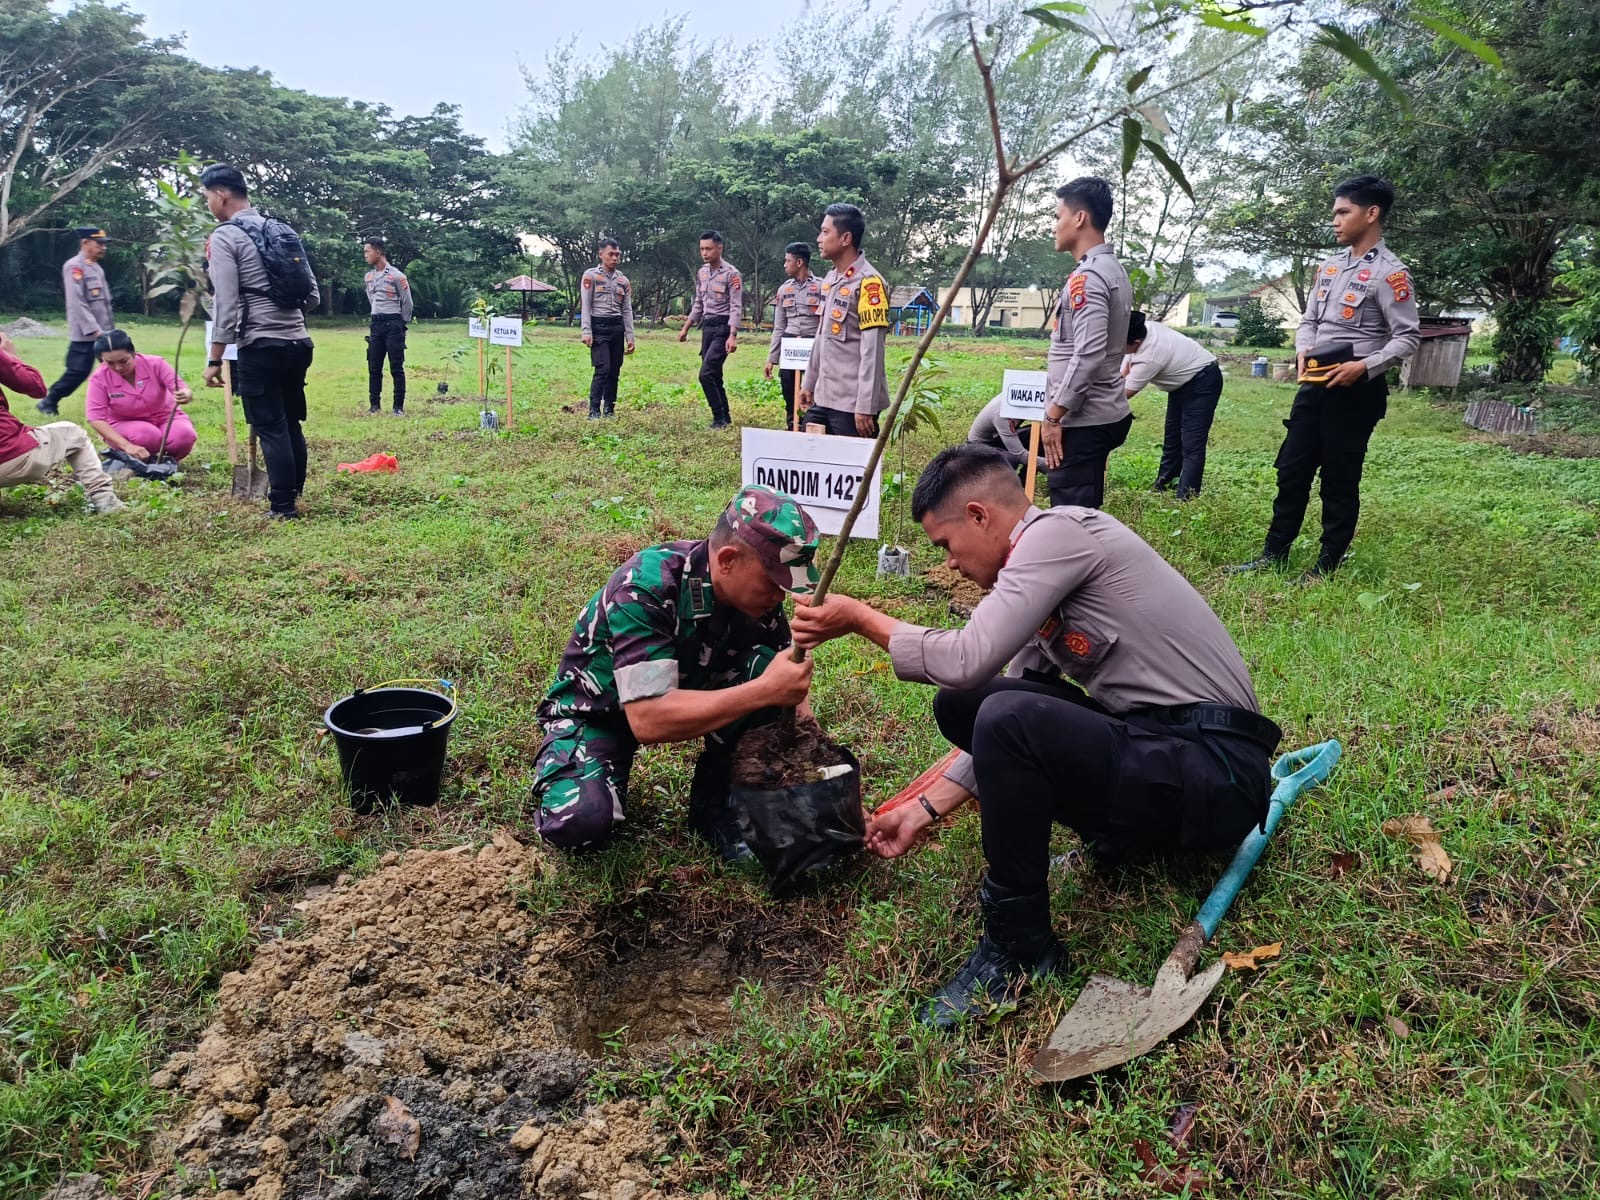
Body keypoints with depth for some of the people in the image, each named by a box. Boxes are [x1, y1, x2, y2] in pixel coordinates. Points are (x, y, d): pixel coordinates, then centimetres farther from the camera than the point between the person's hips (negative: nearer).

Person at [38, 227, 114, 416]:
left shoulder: (97, 267, 16)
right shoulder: (74, 266, -11)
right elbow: (76, 303, -18)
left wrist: (108, 329, 15)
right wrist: (94, 329, -22)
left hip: (103, 332, 8)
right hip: (85, 334, -8)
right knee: (77, 372, -5)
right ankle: (48, 403, 11)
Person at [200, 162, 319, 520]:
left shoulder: (224, 237, -6)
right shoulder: (281, 231, 14)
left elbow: (225, 304, -12)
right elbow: (312, 295, 14)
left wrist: (214, 360, -8)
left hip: (260, 347, -7)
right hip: (298, 343, 7)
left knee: (270, 428, -1)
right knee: (291, 423, 15)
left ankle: (283, 507, 2)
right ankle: (293, 495, 24)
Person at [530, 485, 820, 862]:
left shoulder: (757, 596, -17)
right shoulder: (645, 586, -34)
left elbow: (789, 690, -7)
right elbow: (648, 720, -41)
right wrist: (764, 691, -43)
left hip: (687, 690, 5)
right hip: (599, 711, -5)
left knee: (766, 668, -24)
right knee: (579, 821, -32)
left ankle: (714, 806, -5)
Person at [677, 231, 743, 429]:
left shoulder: (731, 274, -10)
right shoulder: (701, 273, 11)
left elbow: (736, 307, -15)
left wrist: (733, 336, -24)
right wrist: (685, 328, 18)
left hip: (723, 327, -7)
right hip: (707, 327, 7)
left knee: (706, 374, -16)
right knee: (714, 375, 9)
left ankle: (719, 417, -6)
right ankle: (725, 417, 19)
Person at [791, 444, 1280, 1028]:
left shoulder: (1061, 530, -13)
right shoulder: (1040, 573, 13)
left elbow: (966, 659, -23)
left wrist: (860, 617, -8)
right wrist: (923, 810, 17)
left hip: (1217, 770, -9)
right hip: (1150, 741, 9)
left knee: (1008, 718, -31)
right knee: (961, 706, 4)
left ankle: (1019, 948, -11)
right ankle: (1120, 827, 8)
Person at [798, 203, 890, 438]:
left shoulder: (868, 282, -14)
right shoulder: (830, 279, 13)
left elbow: (872, 350, -18)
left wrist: (866, 407, -20)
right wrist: (809, 383, 20)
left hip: (852, 404, -9)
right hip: (823, 398, 9)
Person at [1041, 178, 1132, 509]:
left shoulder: (1087, 276, -16)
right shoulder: (1112, 270, 15)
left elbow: (1088, 355, -24)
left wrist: (1054, 414, -18)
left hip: (1082, 420, -10)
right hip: (1103, 414, 10)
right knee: (1085, 512, 15)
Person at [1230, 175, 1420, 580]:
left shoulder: (1389, 273, -9)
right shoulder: (1329, 266, 13)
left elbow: (1407, 338, -10)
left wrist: (1364, 367, -23)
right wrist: (1303, 350, -4)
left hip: (1355, 389, -7)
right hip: (1315, 385, 7)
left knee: (1339, 480, 2)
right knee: (1291, 470, 10)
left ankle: (1327, 565, 12)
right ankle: (1274, 554, 20)